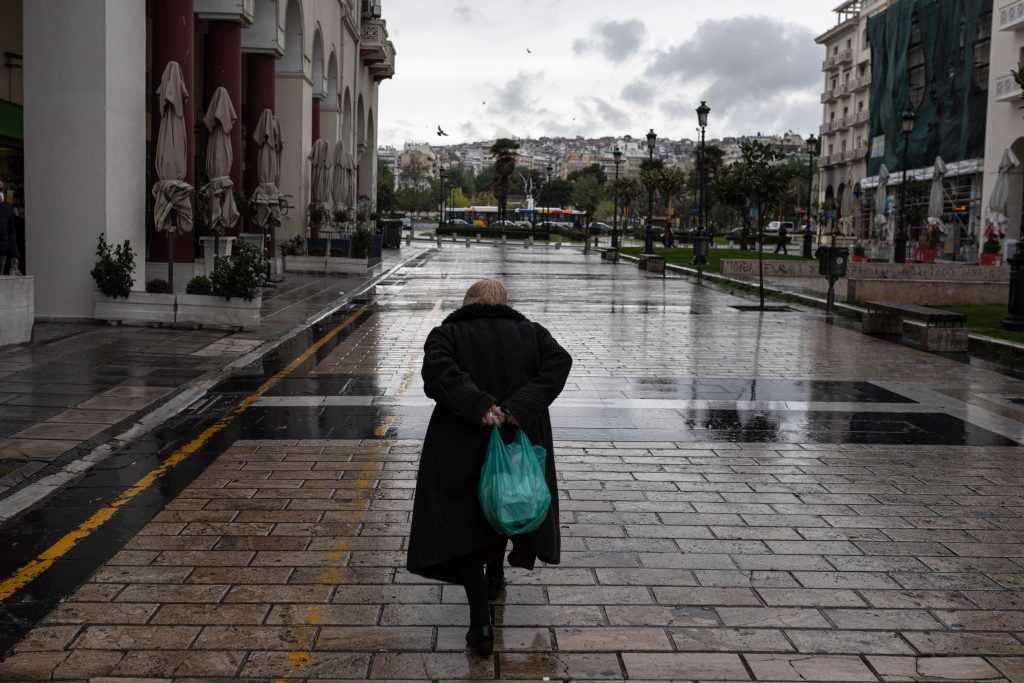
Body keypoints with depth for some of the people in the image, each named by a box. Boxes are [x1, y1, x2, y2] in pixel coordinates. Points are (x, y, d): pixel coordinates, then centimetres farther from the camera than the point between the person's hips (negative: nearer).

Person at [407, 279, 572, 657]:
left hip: (463, 448, -3)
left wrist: (479, 407, -25)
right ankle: (495, 575, 48)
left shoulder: (446, 334, 1)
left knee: (464, 523, 7)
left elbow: (437, 368, -20)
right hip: (520, 443, 3)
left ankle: (481, 623, -1)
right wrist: (519, 408, -19)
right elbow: (559, 361, -11)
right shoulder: (530, 332, 7)